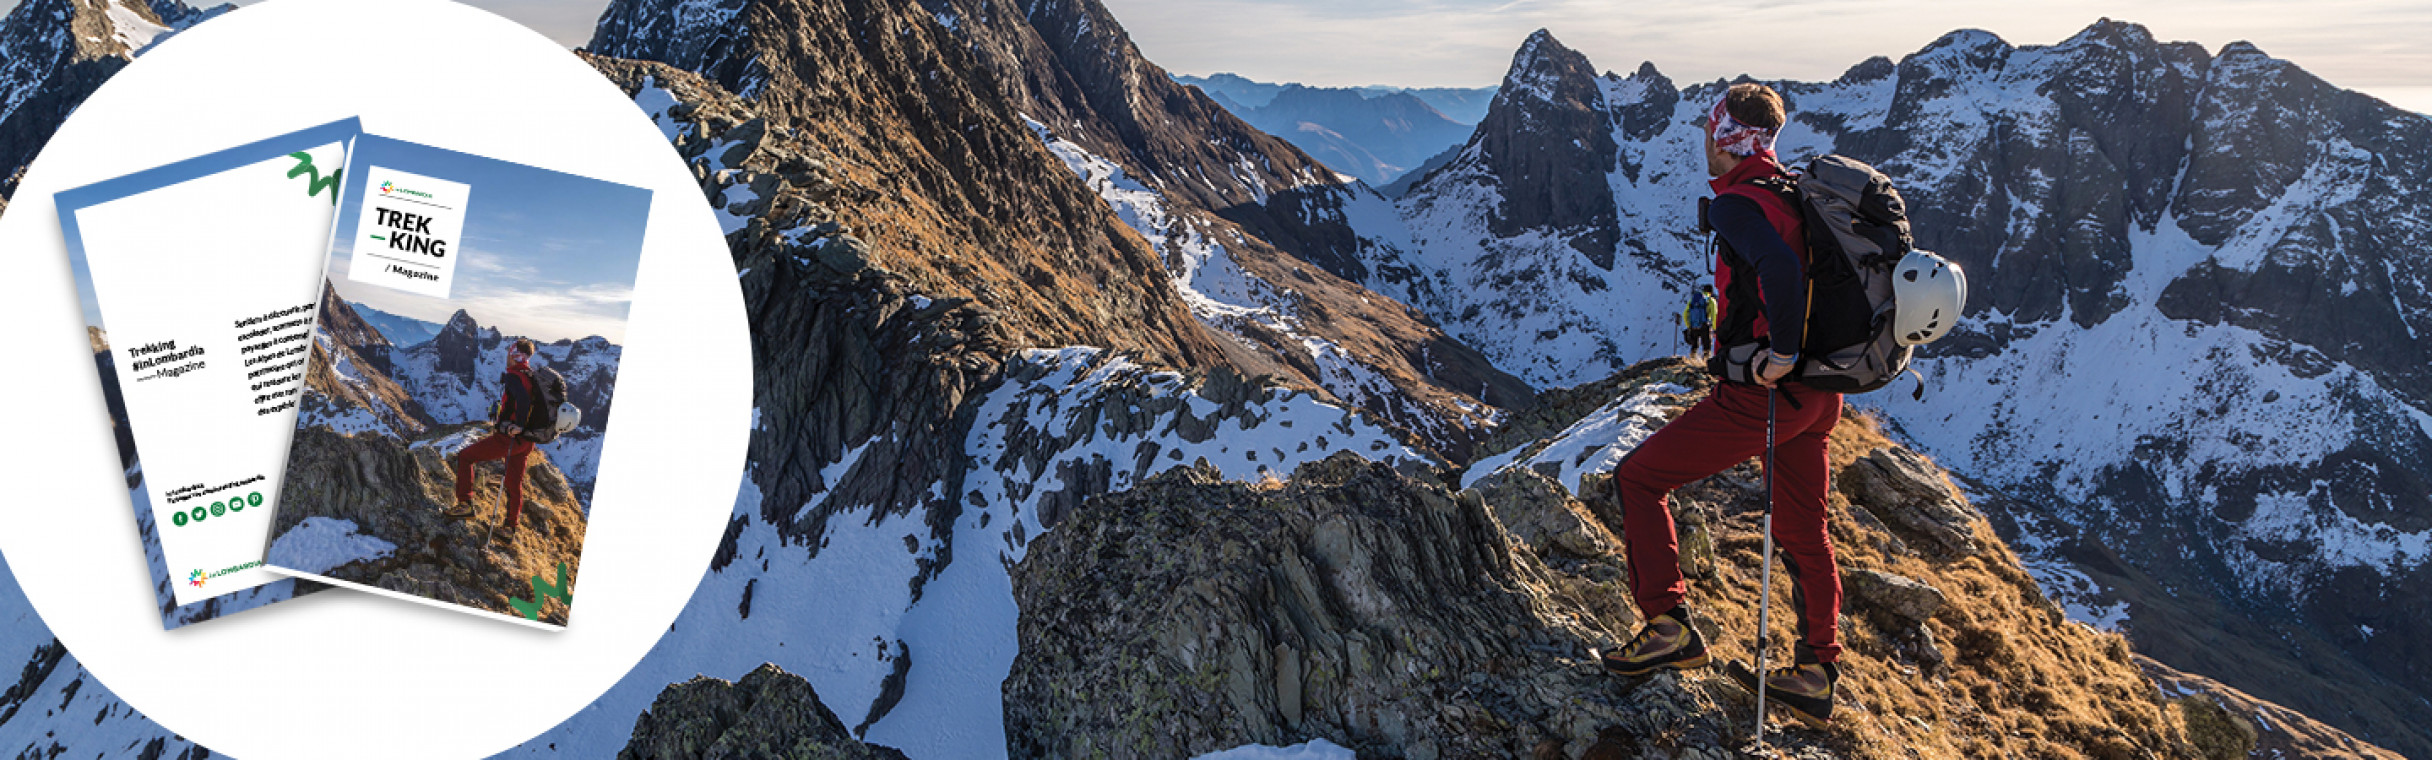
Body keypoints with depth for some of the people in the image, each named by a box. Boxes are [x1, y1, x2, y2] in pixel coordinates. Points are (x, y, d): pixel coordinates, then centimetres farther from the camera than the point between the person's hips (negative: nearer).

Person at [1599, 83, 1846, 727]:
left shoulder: (1737, 203, -15)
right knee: (1802, 530, 18)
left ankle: (1670, 625, -2)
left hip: (1762, 392, -9)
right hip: (1820, 395, 9)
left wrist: (1782, 352, -27)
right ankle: (1818, 674, 24)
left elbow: (1780, 266, -35)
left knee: (1638, 478, 3)